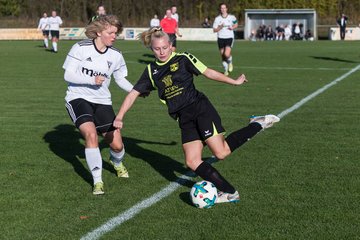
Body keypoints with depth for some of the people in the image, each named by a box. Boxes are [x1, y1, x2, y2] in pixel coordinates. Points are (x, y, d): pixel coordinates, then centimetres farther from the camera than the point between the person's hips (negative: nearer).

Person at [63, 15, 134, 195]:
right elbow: (68, 75, -11)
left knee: (117, 144, -3)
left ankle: (117, 163, 36)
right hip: (78, 98, -3)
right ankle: (97, 181, -17)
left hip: (102, 101, 3)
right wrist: (92, 80, -24)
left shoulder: (116, 55, -1)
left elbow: (120, 79, 11)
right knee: (91, 133, -29)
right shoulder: (81, 48, -11)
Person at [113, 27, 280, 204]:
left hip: (199, 108, -5)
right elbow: (133, 93, 12)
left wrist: (234, 82, 5)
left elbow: (208, 72, 4)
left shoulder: (183, 59, 1)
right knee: (192, 162, -8)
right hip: (185, 119, 5)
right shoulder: (151, 71, 13)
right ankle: (229, 192, -2)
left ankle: (257, 125, 3)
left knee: (221, 152, -17)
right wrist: (120, 117, 4)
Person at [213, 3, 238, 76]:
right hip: (221, 38, 2)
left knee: (227, 54, -21)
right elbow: (214, 30, 0)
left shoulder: (231, 17, 0)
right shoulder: (217, 18, -1)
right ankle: (225, 70, 26)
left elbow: (236, 24, 17)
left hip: (229, 38, -2)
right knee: (222, 55, 7)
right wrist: (220, 27, -18)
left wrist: (232, 27, -4)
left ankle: (230, 62, 13)